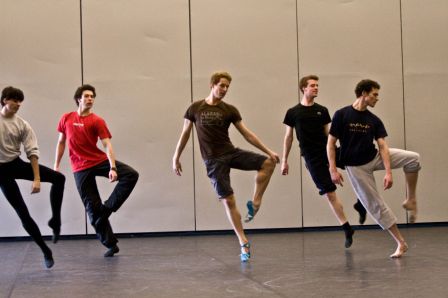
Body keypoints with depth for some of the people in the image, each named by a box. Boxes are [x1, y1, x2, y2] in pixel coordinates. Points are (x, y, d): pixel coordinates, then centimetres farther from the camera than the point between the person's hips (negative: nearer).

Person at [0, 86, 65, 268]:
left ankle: (55, 221, -1)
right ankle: (46, 251, 6)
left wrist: (37, 179, -13)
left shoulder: (22, 125, -4)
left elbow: (32, 152, -6)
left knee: (58, 178, -14)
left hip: (18, 164, 3)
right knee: (22, 213, -4)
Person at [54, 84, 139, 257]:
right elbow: (61, 142, 14)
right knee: (92, 207, -2)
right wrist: (56, 165, 11)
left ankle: (108, 207, -12)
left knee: (131, 175, -22)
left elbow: (107, 145, -14)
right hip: (81, 168, 0)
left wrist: (113, 168, -27)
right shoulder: (66, 119, 3)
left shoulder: (97, 121, -5)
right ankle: (110, 244, 7)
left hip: (99, 161, 0)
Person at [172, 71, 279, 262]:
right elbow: (185, 134, 9)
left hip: (231, 152, 3)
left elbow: (247, 134, 4)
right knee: (228, 200, -5)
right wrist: (176, 158, 9)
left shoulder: (229, 110, 4)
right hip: (213, 160, -3)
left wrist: (268, 151, -1)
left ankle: (255, 203, -4)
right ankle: (244, 243, 3)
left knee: (268, 163, -16)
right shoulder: (195, 108, 0)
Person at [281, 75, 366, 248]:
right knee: (330, 193, -3)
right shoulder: (293, 113, 2)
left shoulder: (322, 110, 9)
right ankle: (347, 229, 9)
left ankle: (360, 203, 2)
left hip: (327, 150, 3)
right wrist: (284, 160, 5)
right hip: (312, 157, -3)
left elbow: (328, 134, 12)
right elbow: (288, 137, 6)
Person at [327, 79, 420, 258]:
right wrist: (333, 170, -18)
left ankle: (410, 200, -4)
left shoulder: (374, 121, -1)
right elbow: (331, 144, -11)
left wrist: (388, 172, -19)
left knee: (413, 158, -17)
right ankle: (401, 243, 4)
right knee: (376, 206, -4)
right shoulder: (342, 115, -13)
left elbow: (382, 146, -8)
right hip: (355, 167, -4)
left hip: (374, 158, 4)